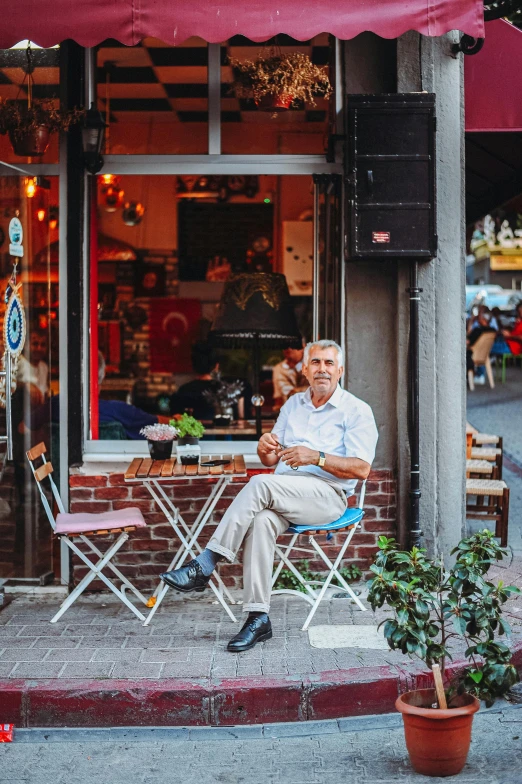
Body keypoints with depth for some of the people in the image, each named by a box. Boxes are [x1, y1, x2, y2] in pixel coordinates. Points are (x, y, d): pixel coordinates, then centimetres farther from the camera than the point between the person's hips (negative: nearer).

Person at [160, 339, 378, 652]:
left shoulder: (357, 410, 5)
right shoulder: (293, 404, 22)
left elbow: (362, 468, -7)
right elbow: (270, 460, 22)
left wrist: (316, 457, -18)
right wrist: (265, 448, -2)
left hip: (327, 495, -4)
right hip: (283, 496, 4)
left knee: (261, 484, -32)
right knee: (262, 520, -33)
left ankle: (205, 565, -30)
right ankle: (258, 617, -34)